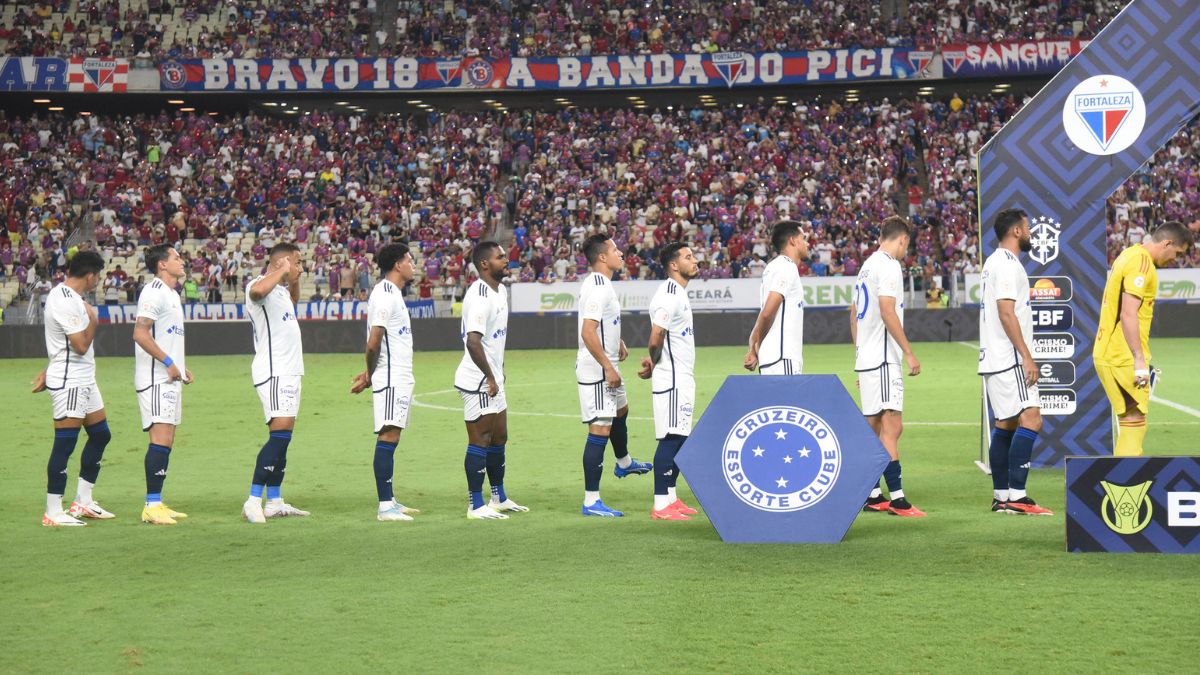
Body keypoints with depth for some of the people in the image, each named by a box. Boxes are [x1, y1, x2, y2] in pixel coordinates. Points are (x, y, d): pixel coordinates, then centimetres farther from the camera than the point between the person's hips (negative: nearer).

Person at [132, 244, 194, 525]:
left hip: (170, 378, 10)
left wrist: (181, 367, 18)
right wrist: (168, 362, -21)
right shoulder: (154, 292, -11)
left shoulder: (171, 294, 19)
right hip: (156, 378, -10)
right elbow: (140, 334, -20)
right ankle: (152, 506, -15)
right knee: (161, 440, -14)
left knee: (166, 443, 10)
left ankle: (156, 503, 13)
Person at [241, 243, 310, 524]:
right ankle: (253, 501, -20)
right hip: (273, 371, -10)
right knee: (280, 433, -17)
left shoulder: (280, 288, 17)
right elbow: (257, 291, -39)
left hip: (288, 371, 10)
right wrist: (282, 271, -25)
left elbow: (293, 300, 42)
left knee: (282, 436, 10)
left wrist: (295, 279, 24)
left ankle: (274, 502, 13)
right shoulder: (259, 285, -12)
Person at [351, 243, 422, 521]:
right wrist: (369, 376, -6)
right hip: (391, 379, -10)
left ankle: (389, 501, 16)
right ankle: (385, 507, -12)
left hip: (399, 379, 10)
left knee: (390, 439, 11)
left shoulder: (392, 294, 18)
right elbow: (373, 343, -18)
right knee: (387, 437, -11)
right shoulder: (385, 296, -14)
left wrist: (370, 375, 14)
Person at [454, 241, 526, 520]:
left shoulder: (501, 291, 12)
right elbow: (473, 341, -28)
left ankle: (499, 498, 30)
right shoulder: (479, 297, -20)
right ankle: (476, 505, 2)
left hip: (493, 379, 10)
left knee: (499, 437, 18)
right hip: (477, 381, -10)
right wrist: (490, 377, -21)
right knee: (480, 441, -4)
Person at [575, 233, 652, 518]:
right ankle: (591, 502, -11)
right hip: (596, 370, -11)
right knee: (599, 431, -11)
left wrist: (618, 343, 33)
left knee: (621, 411, 32)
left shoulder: (601, 284, 11)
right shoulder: (598, 288, -22)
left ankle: (624, 463, 58)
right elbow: (588, 332, -29)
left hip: (605, 368, 11)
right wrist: (608, 368, -26)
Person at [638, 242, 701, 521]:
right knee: (671, 439, -10)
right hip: (672, 380, -10)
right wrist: (653, 363, -4)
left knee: (679, 438, 13)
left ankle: (670, 498, 20)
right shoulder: (669, 295, -17)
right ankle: (661, 506, -9)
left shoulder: (678, 293, 17)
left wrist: (653, 364, 7)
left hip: (682, 379, 10)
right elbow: (656, 338, -21)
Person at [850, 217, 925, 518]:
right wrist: (909, 353, -18)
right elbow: (887, 312, -20)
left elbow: (854, 314, 21)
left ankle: (872, 495, 17)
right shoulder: (889, 265, -11)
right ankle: (896, 498, -17)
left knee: (874, 427, 13)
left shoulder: (867, 265, 17)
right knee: (892, 426, -13)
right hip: (883, 359, -10)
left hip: (866, 358, 10)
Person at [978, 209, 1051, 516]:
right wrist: (1027, 357, -19)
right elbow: (1006, 312, -19)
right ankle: (1016, 496, -20)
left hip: (994, 360, 11)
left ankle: (1000, 496, 13)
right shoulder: (1007, 264, -13)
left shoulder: (993, 262, 19)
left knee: (1005, 425, 11)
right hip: (1009, 359, -11)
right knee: (1031, 420, -15)